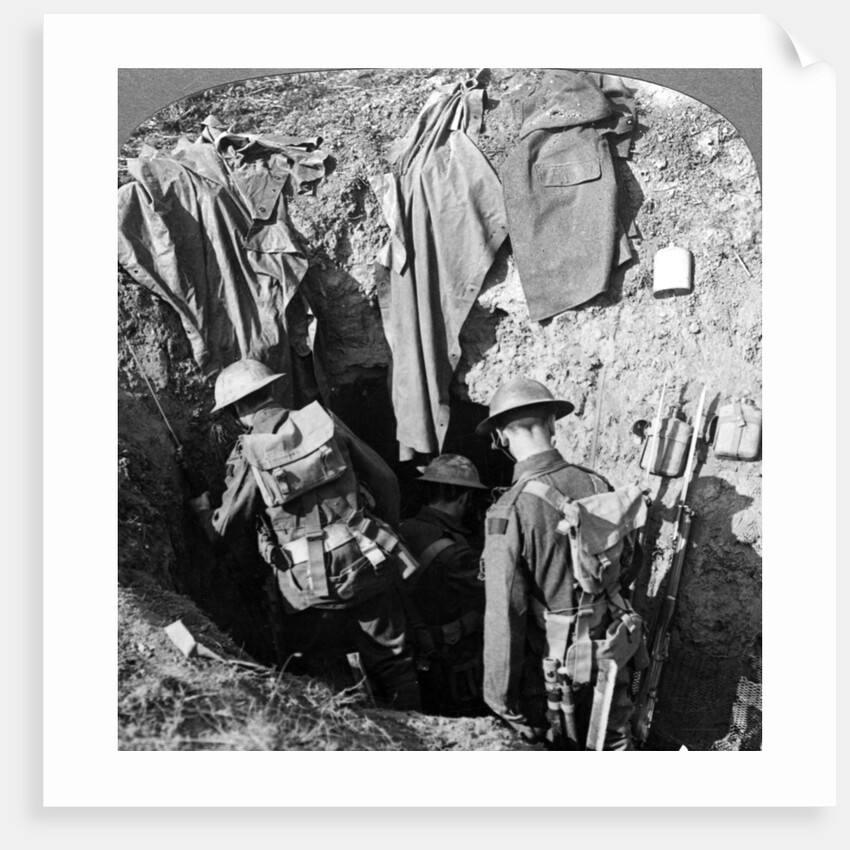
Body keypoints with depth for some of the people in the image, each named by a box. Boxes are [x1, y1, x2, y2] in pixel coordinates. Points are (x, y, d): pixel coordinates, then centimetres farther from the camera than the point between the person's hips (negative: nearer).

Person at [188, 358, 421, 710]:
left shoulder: (249, 457, -9)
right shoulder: (324, 422, -1)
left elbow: (221, 529, 1)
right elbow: (384, 479, 3)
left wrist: (198, 501, 22)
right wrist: (390, 526, 18)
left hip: (310, 586, -2)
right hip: (367, 566, 2)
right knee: (392, 661, 15)